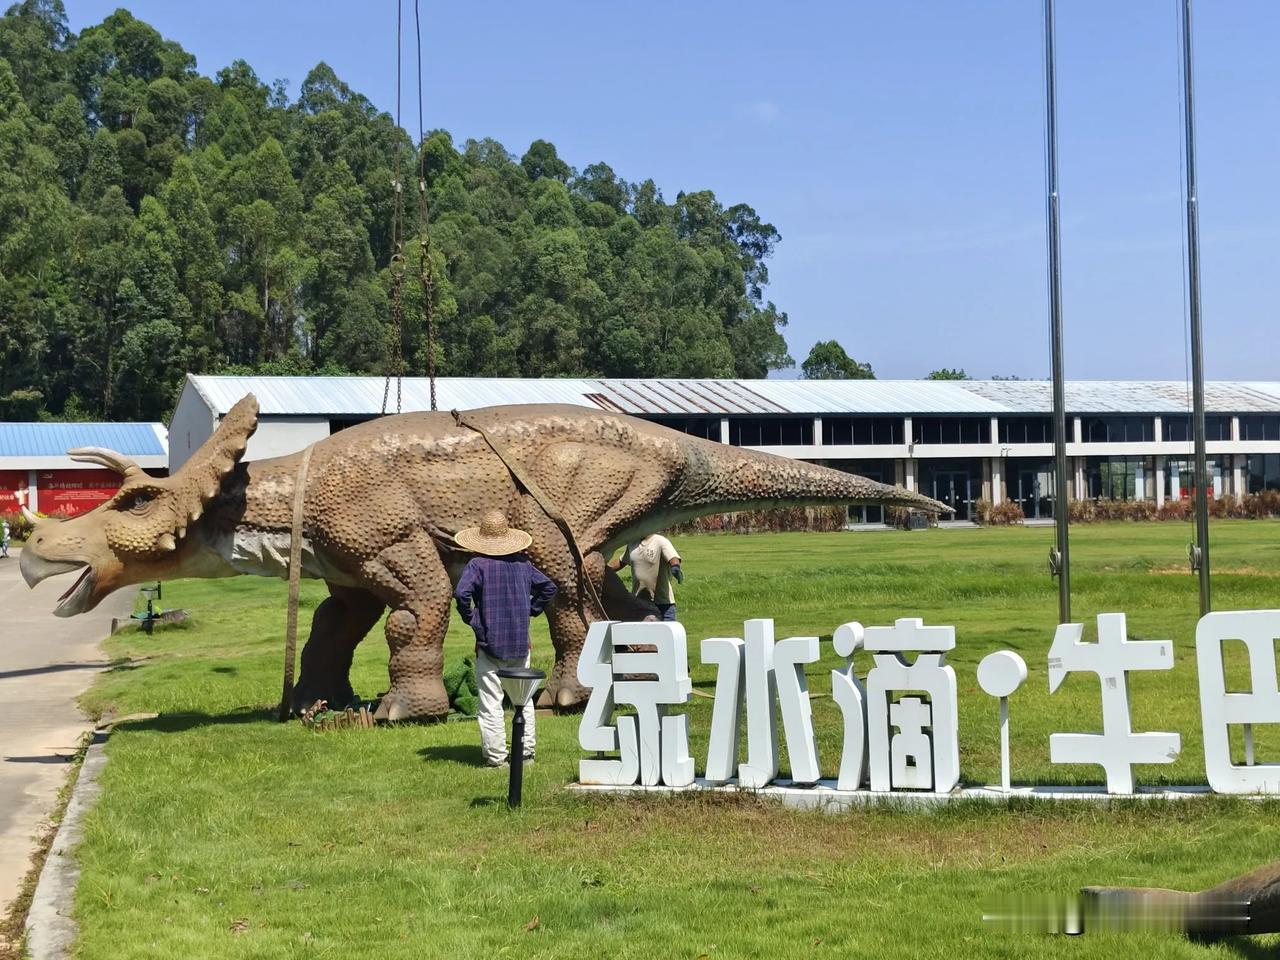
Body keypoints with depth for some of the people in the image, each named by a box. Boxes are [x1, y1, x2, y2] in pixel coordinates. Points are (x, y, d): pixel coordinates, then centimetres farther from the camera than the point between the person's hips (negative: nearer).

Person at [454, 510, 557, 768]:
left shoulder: (478, 564, -10)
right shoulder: (522, 563, 5)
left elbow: (461, 594, -24)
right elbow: (548, 587, 9)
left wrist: (471, 619, -9)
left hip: (490, 642, -4)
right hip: (520, 642, 4)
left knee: (490, 702, 1)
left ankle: (496, 756, 1)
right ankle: (527, 752, 17)